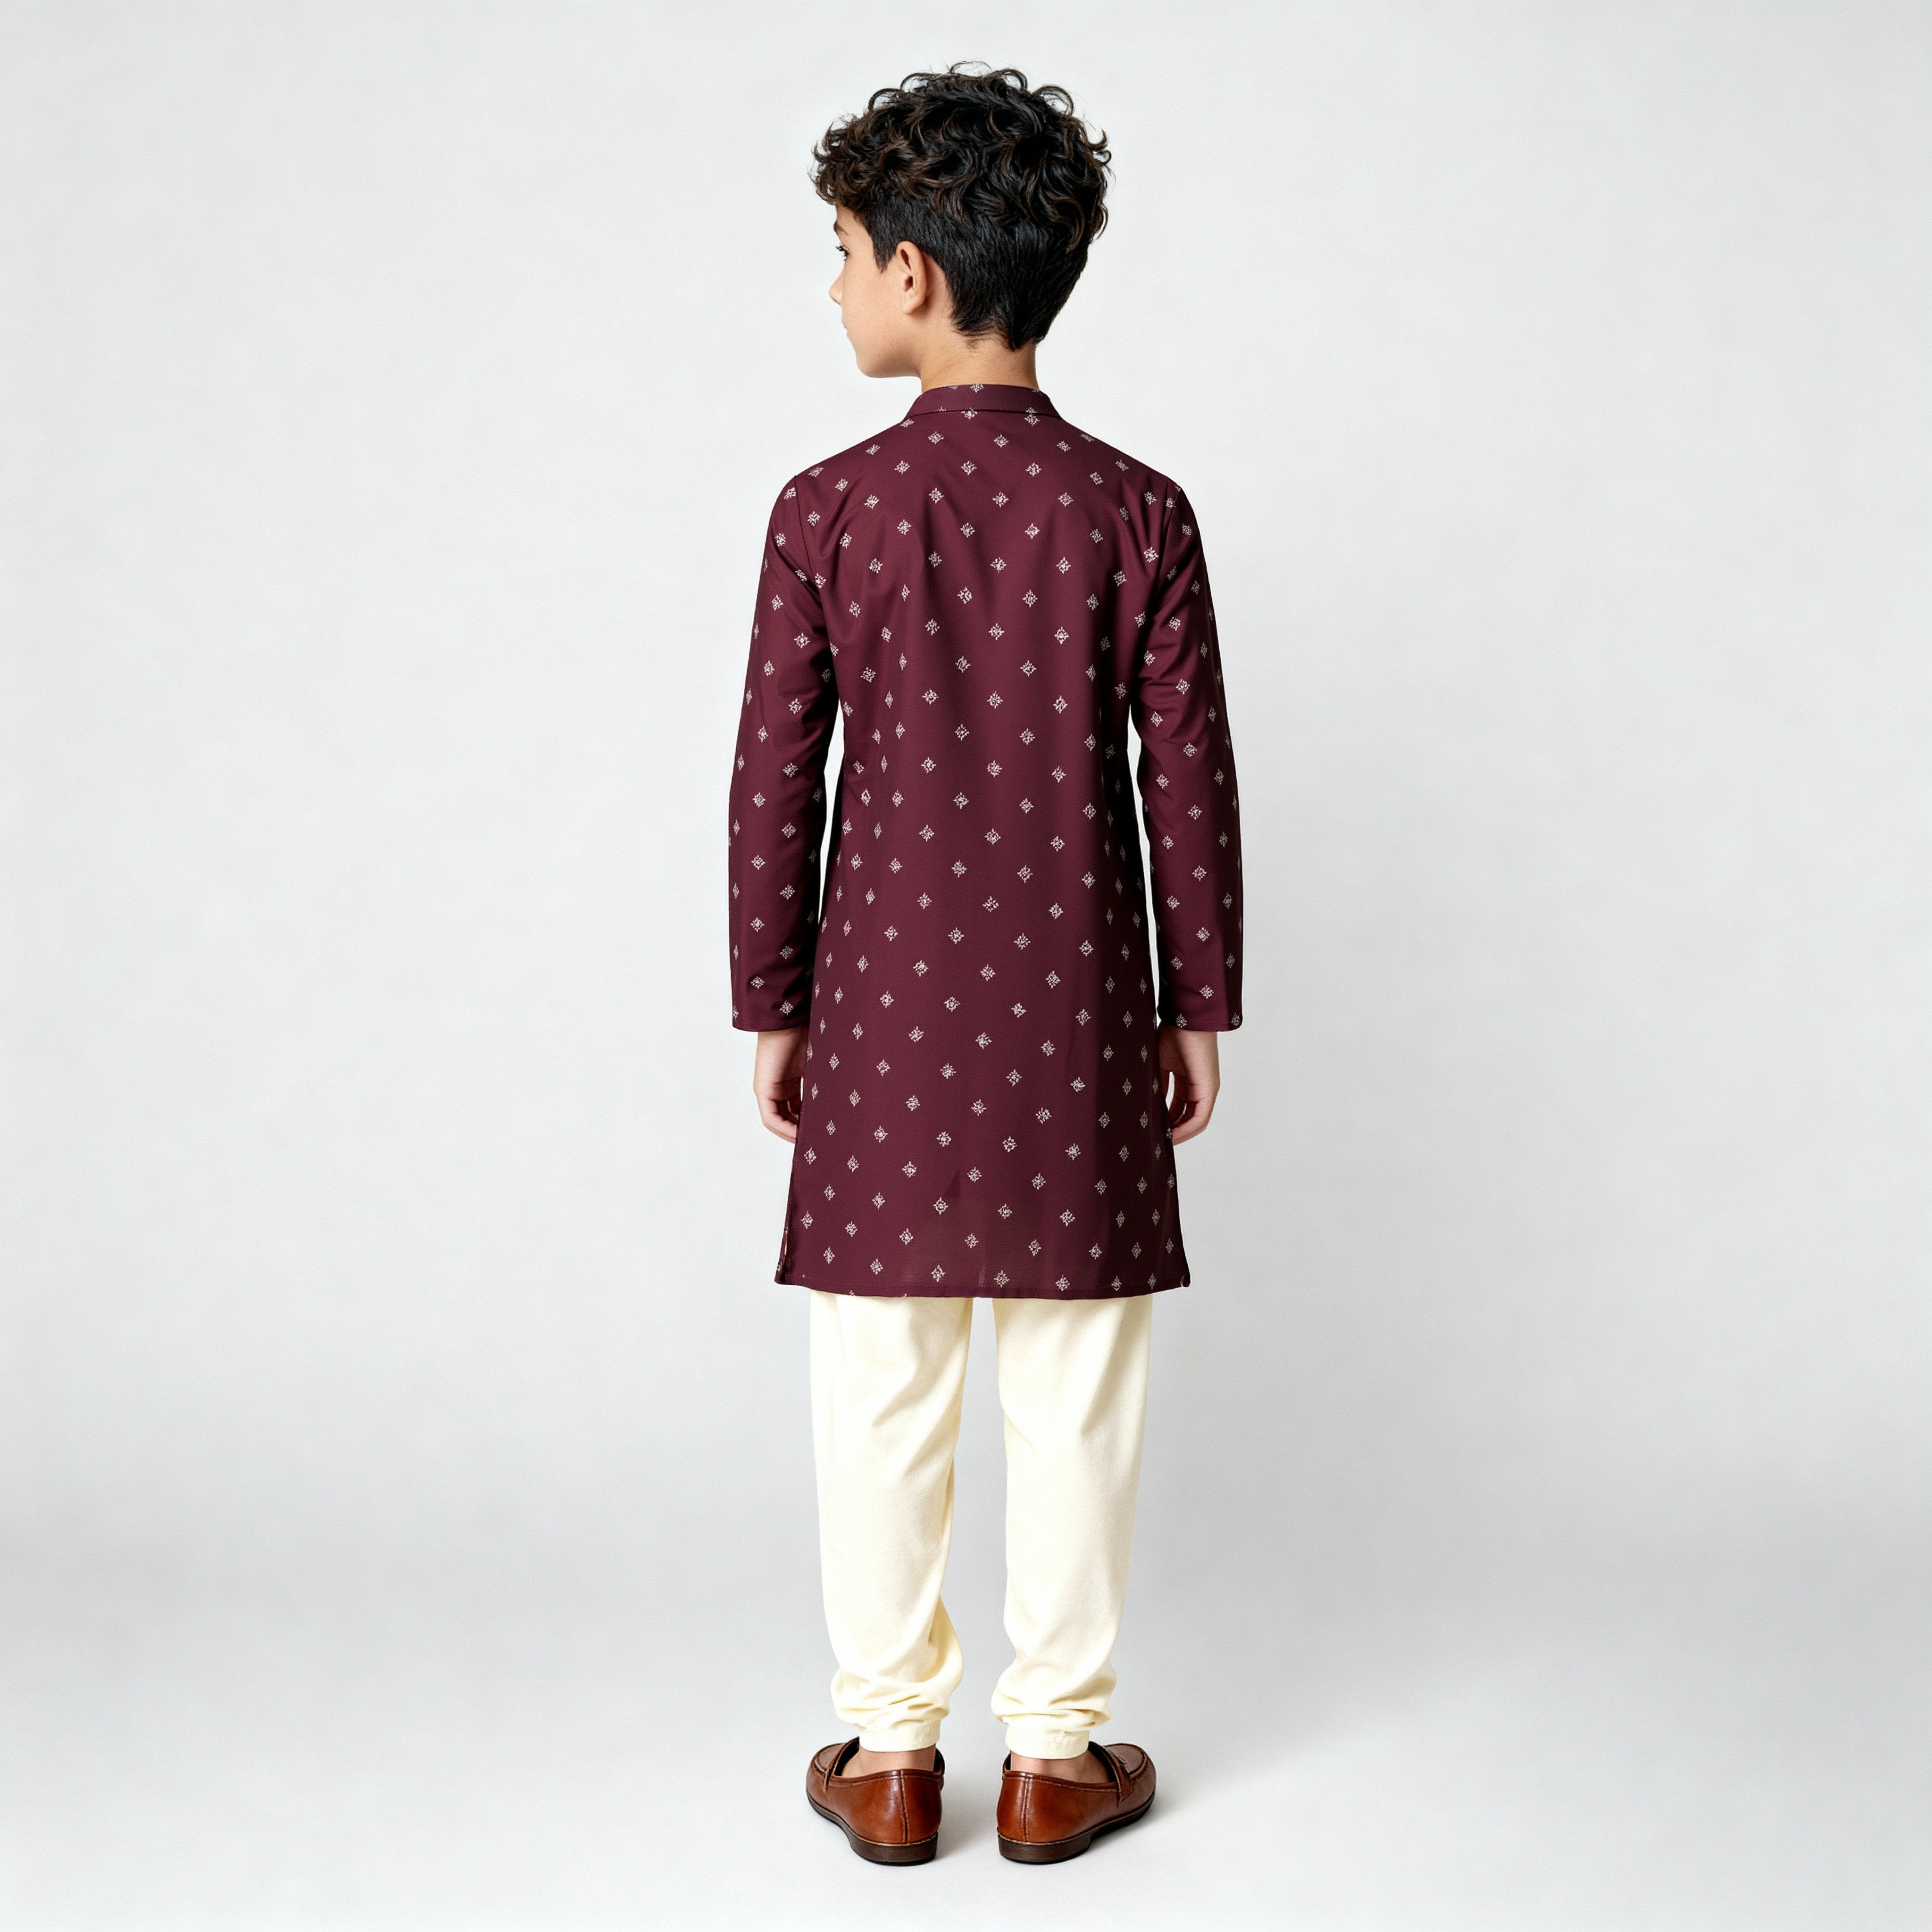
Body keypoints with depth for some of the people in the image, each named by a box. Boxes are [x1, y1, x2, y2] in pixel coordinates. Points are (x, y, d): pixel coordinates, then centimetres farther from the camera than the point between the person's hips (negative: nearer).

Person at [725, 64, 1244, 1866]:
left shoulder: (829, 509, -6)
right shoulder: (1135, 513, -4)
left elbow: (774, 780, -3)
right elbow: (1188, 786, -2)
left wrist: (771, 1007, 8)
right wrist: (1200, 1007, 8)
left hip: (884, 1012, 0)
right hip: (1077, 1015, 0)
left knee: (880, 1394, 11)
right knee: (1073, 1398, 10)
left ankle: (886, 1750, 21)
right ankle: (1055, 1751, 21)